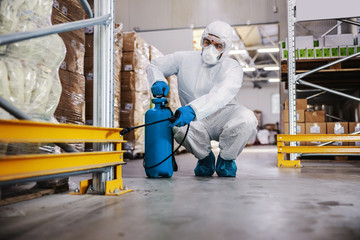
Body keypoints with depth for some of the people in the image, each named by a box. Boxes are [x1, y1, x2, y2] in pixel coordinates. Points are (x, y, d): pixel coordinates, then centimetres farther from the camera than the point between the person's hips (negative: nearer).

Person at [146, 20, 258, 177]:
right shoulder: (185, 59, 3)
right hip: (197, 121, 1)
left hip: (223, 115, -1)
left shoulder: (232, 67, -8)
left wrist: (192, 109, -46)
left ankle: (226, 159, -1)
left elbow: (221, 95, -29)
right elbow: (154, 65, 14)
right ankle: (205, 157, 1)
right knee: (179, 126, -34)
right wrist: (158, 81, -11)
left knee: (247, 119, -33)